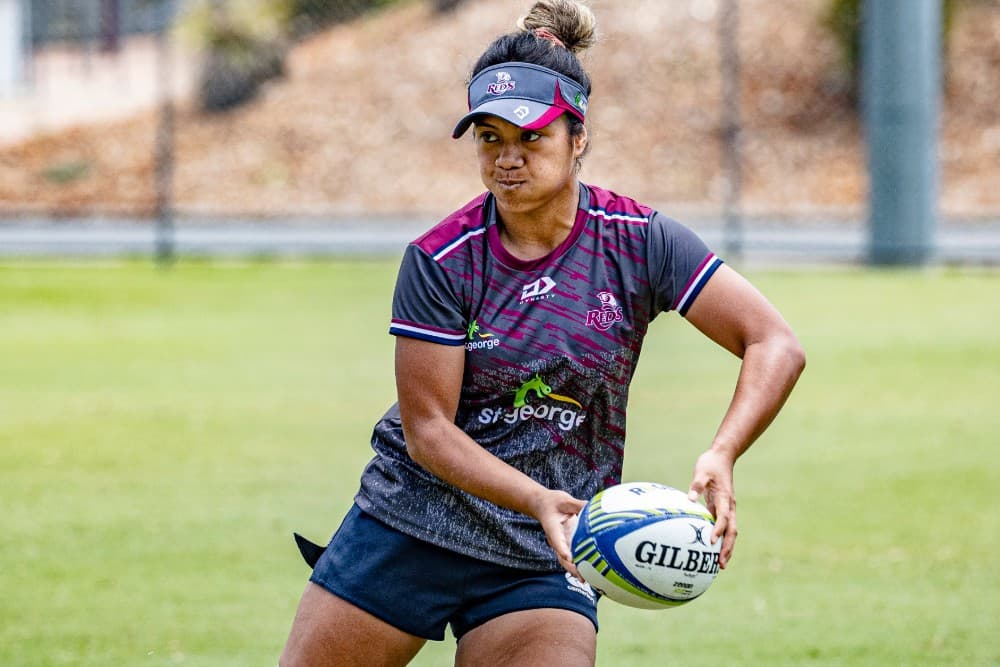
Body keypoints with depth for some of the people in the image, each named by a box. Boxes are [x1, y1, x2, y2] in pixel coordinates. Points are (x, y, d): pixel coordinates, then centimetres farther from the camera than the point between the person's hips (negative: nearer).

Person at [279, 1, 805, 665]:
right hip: (408, 528, 0)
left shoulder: (638, 241, -9)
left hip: (545, 560, 0)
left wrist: (720, 456, -30)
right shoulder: (440, 261, -10)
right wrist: (535, 499, -29)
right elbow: (426, 426, -13)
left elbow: (776, 344, -13)